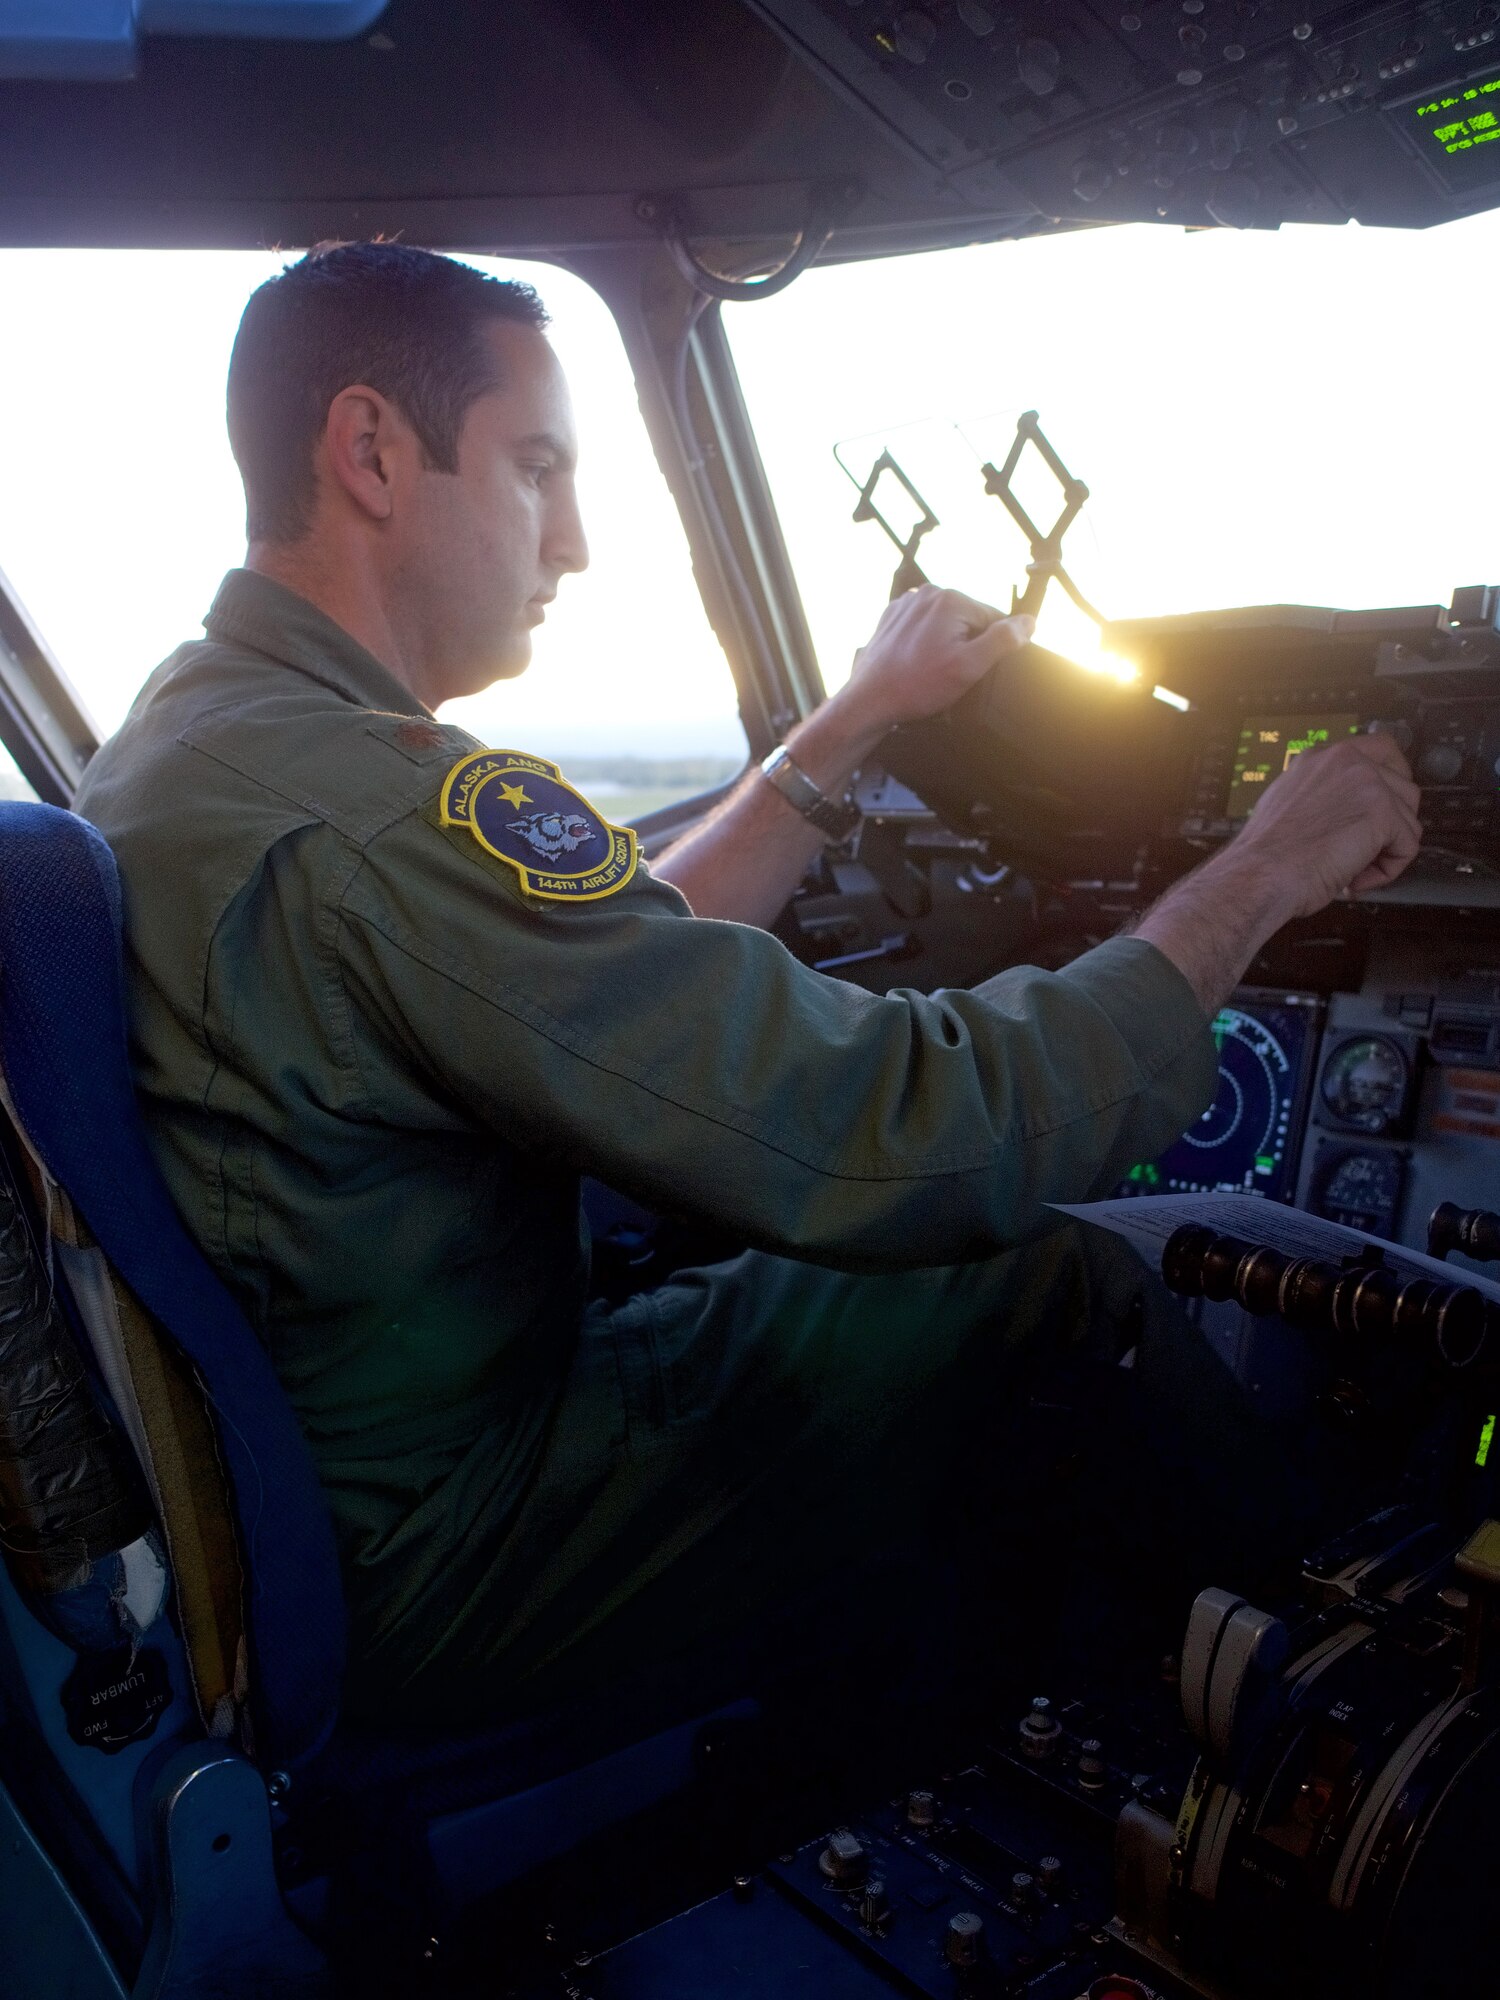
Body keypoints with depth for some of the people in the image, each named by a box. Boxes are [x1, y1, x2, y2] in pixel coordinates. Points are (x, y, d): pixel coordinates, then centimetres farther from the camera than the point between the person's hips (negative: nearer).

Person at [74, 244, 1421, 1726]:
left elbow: (631, 977, 6)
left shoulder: (181, 735, 3)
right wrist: (1263, 875, -16)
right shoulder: (374, 816, -30)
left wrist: (854, 726, 8)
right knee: (1082, 1258, -5)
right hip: (441, 1573, -9)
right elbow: (908, 1145, -31)